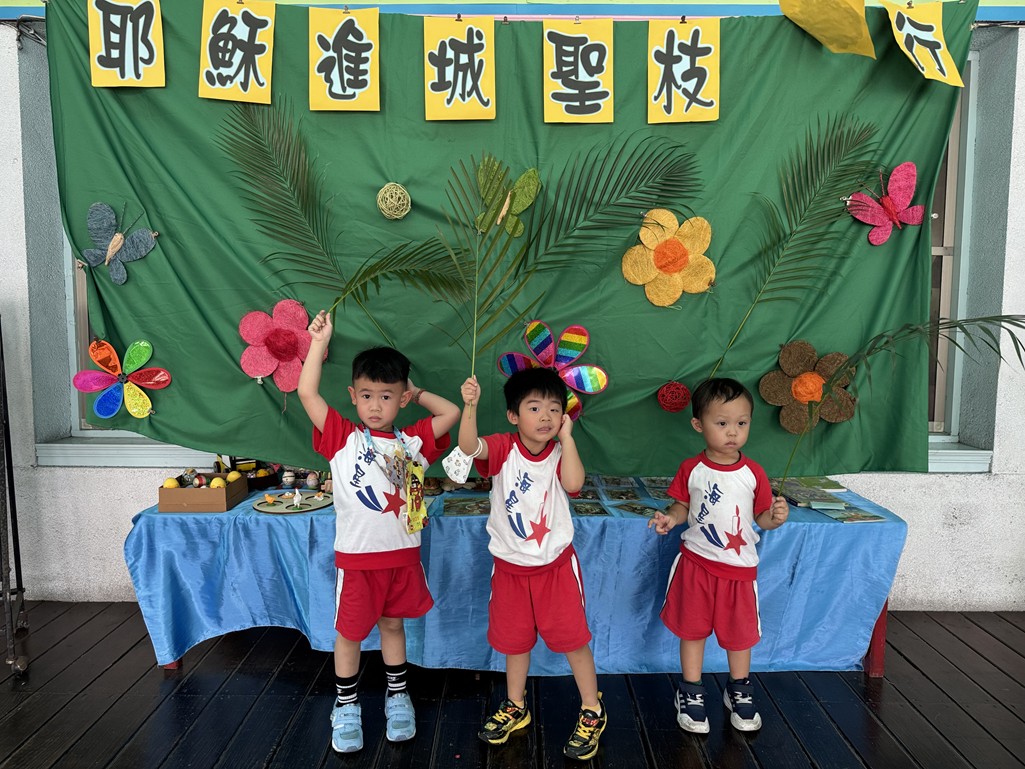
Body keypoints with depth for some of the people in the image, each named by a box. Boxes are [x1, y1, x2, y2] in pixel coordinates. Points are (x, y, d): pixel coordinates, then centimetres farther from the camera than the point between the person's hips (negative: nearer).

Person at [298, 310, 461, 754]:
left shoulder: (412, 443, 1)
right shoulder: (343, 438, -6)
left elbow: (451, 413, -1)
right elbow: (307, 392, -14)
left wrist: (418, 394, 6)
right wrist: (319, 342, -15)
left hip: (403, 554, 3)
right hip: (356, 556, -2)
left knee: (393, 624, 19)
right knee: (350, 631, 11)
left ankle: (398, 697, 38)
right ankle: (346, 707, 31)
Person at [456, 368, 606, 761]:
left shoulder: (560, 453, -11)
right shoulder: (503, 448, -14)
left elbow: (573, 483, -32)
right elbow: (469, 445, -35)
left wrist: (566, 437, -25)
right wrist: (470, 405, -50)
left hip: (556, 565, -1)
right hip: (510, 567, 1)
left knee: (572, 637, 6)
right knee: (514, 639, 18)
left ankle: (592, 711, 27)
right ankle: (515, 707, 41)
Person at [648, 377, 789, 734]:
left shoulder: (753, 473, -5)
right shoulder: (691, 469, -6)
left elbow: (761, 517, 0)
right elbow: (683, 506, 4)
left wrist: (775, 517, -21)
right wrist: (670, 517, -17)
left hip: (739, 566, 1)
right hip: (696, 561, 0)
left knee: (739, 633, 15)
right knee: (692, 629, 10)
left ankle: (739, 691, 39)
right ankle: (691, 693, 29)